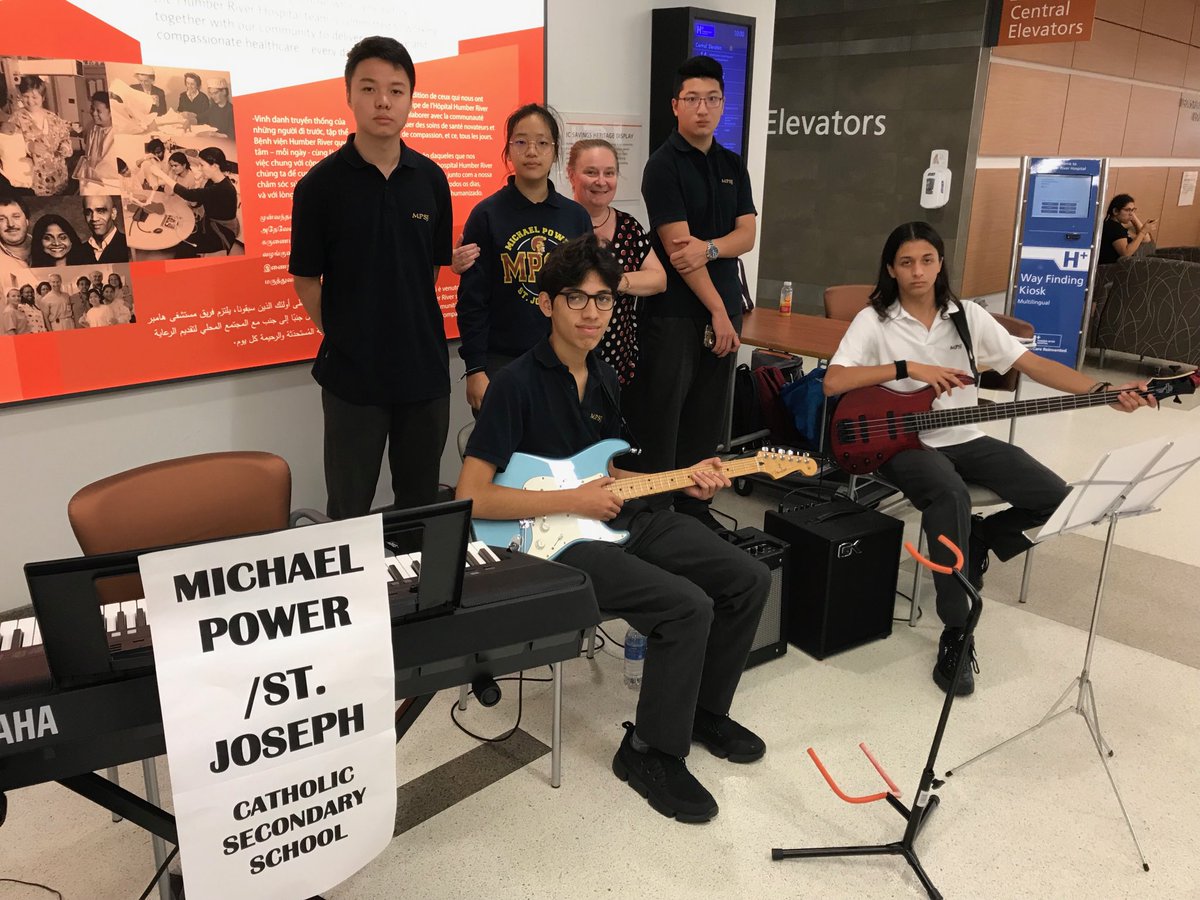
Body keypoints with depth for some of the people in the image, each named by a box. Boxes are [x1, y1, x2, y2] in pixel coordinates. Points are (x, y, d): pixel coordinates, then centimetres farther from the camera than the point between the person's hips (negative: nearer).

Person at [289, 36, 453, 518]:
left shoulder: (431, 179, 1)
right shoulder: (320, 184, -8)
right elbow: (306, 279, -2)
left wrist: (408, 329, 6)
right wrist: (344, 336, -1)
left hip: (425, 367, 3)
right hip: (351, 372, -3)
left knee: (422, 504, 17)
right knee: (349, 512, 10)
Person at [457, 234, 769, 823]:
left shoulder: (603, 377, 11)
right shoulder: (517, 383, -14)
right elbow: (470, 497, -19)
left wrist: (682, 481, 3)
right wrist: (574, 501, -20)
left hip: (624, 520, 8)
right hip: (557, 543, -8)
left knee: (748, 580, 2)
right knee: (687, 606, -26)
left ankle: (704, 711, 22)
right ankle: (650, 752, -2)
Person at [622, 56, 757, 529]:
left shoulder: (732, 165, 13)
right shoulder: (664, 165, -8)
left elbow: (746, 235, 6)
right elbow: (677, 246, -14)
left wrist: (709, 248, -16)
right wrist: (717, 310, -14)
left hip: (723, 310, 7)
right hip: (674, 313, -6)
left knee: (705, 420, 12)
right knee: (660, 420, -2)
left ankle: (692, 505, 23)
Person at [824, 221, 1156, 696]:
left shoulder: (968, 316, 5)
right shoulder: (874, 320, -4)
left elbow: (1032, 363, -1)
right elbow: (832, 382, -16)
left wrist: (1105, 390, -14)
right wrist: (907, 368, -21)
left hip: (965, 439, 5)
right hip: (903, 441, -4)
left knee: (1056, 499, -11)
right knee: (950, 495, -37)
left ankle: (979, 538, 19)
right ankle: (955, 632, -25)